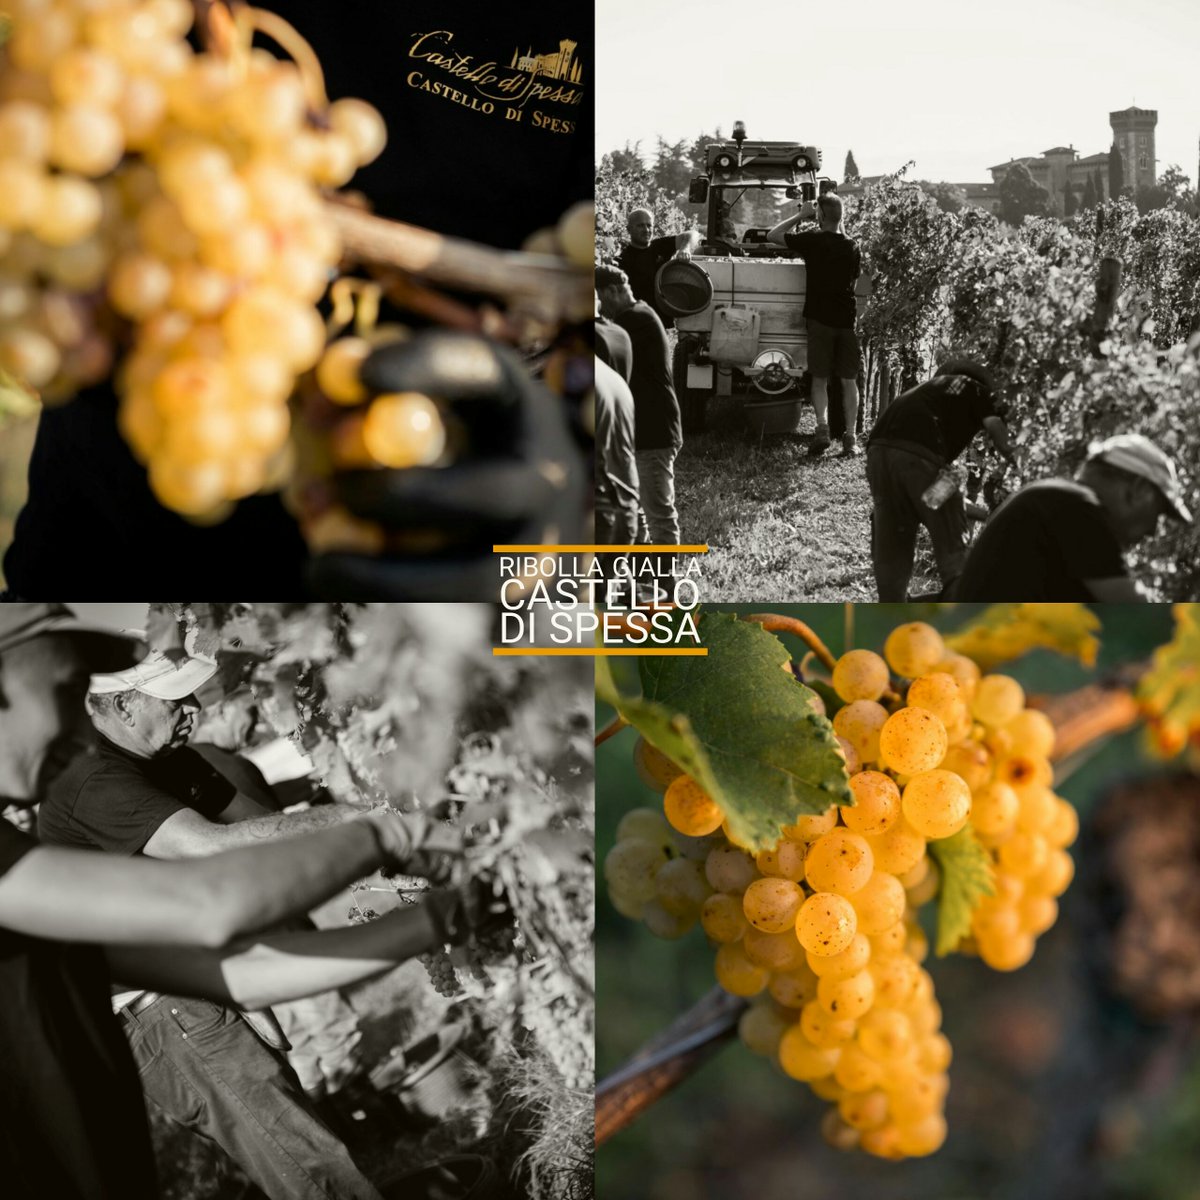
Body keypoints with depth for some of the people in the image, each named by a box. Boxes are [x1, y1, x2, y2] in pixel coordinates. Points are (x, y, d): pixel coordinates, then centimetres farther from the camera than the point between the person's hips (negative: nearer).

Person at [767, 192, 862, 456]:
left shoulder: (812, 240, -9)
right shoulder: (852, 247, 5)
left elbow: (772, 235, -4)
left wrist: (800, 216, 7)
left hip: (820, 319, -3)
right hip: (847, 319, 3)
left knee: (819, 379, 3)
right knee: (849, 381, 7)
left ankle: (822, 427, -16)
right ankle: (850, 436, 2)